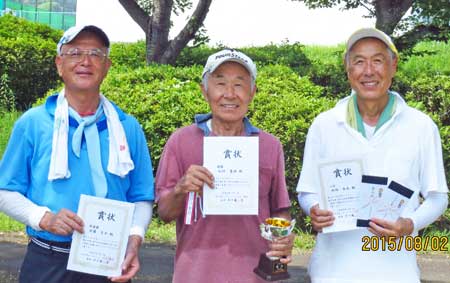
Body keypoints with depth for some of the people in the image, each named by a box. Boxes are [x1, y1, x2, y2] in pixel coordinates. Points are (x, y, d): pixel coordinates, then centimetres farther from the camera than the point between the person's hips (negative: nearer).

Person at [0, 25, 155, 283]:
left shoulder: (128, 127, 4)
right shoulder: (32, 123, -1)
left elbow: (141, 198, 7)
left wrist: (134, 239, -11)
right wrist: (44, 218, -15)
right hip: (47, 262, -1)